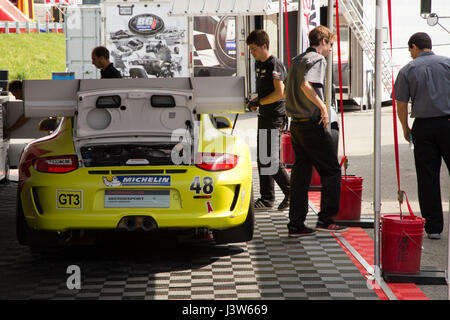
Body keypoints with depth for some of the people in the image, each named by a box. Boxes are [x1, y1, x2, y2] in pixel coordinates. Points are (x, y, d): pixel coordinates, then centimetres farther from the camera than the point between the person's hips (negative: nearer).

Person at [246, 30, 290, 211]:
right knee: (262, 158, 10)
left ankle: (291, 192, 1)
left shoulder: (274, 65, -14)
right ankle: (266, 199, 15)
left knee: (270, 159, -10)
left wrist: (259, 102, -16)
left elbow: (280, 93, -20)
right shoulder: (258, 64, 15)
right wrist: (254, 101, 7)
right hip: (264, 115, 10)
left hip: (274, 116, -10)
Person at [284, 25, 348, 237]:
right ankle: (325, 219, -1)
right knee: (331, 171, 1)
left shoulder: (297, 60, 18)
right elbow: (306, 85, -26)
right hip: (311, 123, -9)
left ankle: (296, 225, 10)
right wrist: (323, 108, -20)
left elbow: (287, 90, 23)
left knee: (300, 173, 10)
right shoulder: (317, 59, -10)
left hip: (296, 124, 9)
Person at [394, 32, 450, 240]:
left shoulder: (407, 70, 3)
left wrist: (405, 129, 17)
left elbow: (401, 106, 3)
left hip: (423, 126, 0)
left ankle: (433, 227, 4)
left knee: (427, 178, 4)